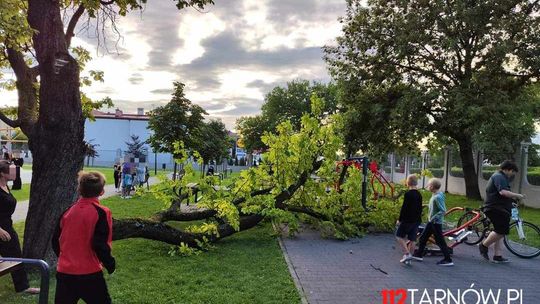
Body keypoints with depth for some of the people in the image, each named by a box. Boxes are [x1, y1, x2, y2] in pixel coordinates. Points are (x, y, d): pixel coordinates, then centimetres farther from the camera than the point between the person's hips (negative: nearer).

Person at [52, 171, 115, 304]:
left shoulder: (68, 211, 4)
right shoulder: (101, 212, -13)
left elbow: (56, 241, 11)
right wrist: (110, 263, -3)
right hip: (89, 273, -5)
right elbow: (100, 244, -18)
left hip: (64, 271, 5)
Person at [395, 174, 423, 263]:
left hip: (408, 219, -7)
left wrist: (399, 219, -8)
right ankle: (410, 256, 14)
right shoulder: (419, 194, 8)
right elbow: (420, 208, 14)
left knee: (399, 236, 4)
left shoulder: (407, 194, -15)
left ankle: (407, 254, -6)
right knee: (412, 239, 9)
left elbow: (404, 208, -15)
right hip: (416, 220, 7)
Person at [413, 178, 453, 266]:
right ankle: (418, 254, 28)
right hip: (432, 221, 10)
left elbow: (443, 211, -28)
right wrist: (428, 205, 10)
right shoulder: (435, 195, 5)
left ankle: (448, 260, 10)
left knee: (440, 241, 0)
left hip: (436, 222, -10)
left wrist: (433, 218, -23)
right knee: (423, 237, 16)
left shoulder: (438, 197, -24)